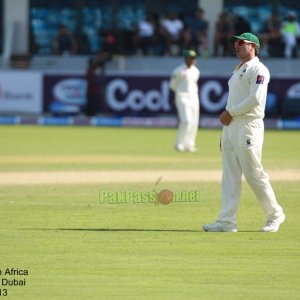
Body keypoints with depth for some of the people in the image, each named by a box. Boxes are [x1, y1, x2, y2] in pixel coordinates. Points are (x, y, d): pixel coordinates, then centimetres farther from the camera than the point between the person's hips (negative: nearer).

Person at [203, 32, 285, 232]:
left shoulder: (258, 69, -8)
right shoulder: (238, 70, 21)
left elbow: (255, 99, -19)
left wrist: (230, 113, -14)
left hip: (248, 125, -9)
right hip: (230, 126, 9)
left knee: (254, 174, -5)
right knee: (230, 176, 3)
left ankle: (274, 214, 9)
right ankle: (227, 221, 0)